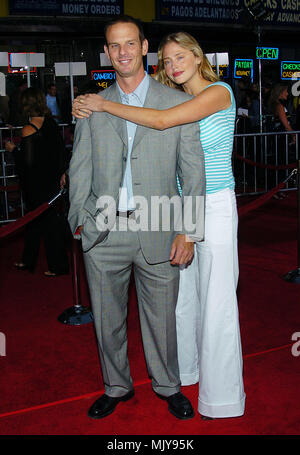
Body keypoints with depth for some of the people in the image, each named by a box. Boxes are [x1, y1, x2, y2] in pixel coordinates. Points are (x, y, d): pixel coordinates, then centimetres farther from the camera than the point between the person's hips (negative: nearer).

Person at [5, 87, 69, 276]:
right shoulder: (51, 122, 1)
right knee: (35, 219, 19)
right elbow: (61, 149, 6)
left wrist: (13, 149, -3)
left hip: (37, 184, -7)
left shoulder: (29, 129, -20)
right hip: (53, 179, 7)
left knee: (49, 222, 3)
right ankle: (28, 261, 32)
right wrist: (62, 172, 16)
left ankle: (59, 265, 14)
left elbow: (28, 161, -20)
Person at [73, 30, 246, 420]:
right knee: (182, 293, 15)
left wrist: (104, 105, -18)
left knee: (216, 300, 0)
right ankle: (186, 367, 36)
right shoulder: (174, 99, 9)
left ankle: (222, 393, 16)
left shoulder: (218, 92, -13)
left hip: (214, 207, -7)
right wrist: (87, 106, -3)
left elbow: (163, 121, -25)